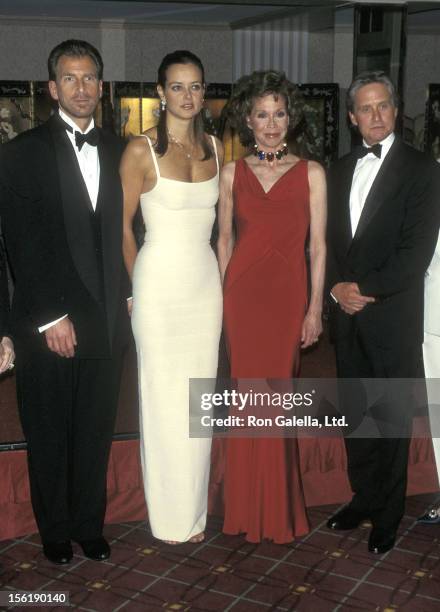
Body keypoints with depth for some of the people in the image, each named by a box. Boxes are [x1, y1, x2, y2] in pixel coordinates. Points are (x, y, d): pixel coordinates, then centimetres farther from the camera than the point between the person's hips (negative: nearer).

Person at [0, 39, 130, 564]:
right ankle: (55, 530, 29)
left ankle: (88, 525, 30)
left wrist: (126, 295, 3)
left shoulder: (116, 152, 9)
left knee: (95, 432, 13)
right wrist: (50, 317, -13)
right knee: (48, 435, 11)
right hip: (48, 322, -3)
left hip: (105, 321, 4)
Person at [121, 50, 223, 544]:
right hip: (159, 281, -5)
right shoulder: (141, 151, -9)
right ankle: (169, 516, 20)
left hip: (206, 280, 5)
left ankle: (194, 509, 26)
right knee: (163, 396, 3)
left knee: (200, 395, 10)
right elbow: (122, 224, -4)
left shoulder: (216, 147, 6)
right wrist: (138, 285, 1)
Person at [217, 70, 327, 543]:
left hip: (288, 295, -1)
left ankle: (278, 508, 22)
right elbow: (225, 240, 10)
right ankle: (251, 508, 20)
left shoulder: (310, 173, 3)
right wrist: (221, 298, 8)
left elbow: (317, 245, 1)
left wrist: (315, 306, -3)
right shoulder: (232, 173, 7)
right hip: (242, 294, 1)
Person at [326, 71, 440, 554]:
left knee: (391, 419, 5)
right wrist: (337, 287, -5)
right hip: (346, 315, 5)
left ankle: (387, 516, 19)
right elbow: (326, 238, 11)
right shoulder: (340, 169, 12)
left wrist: (366, 290, -15)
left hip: (393, 317, -5)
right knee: (356, 413, 14)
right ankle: (362, 497, 30)